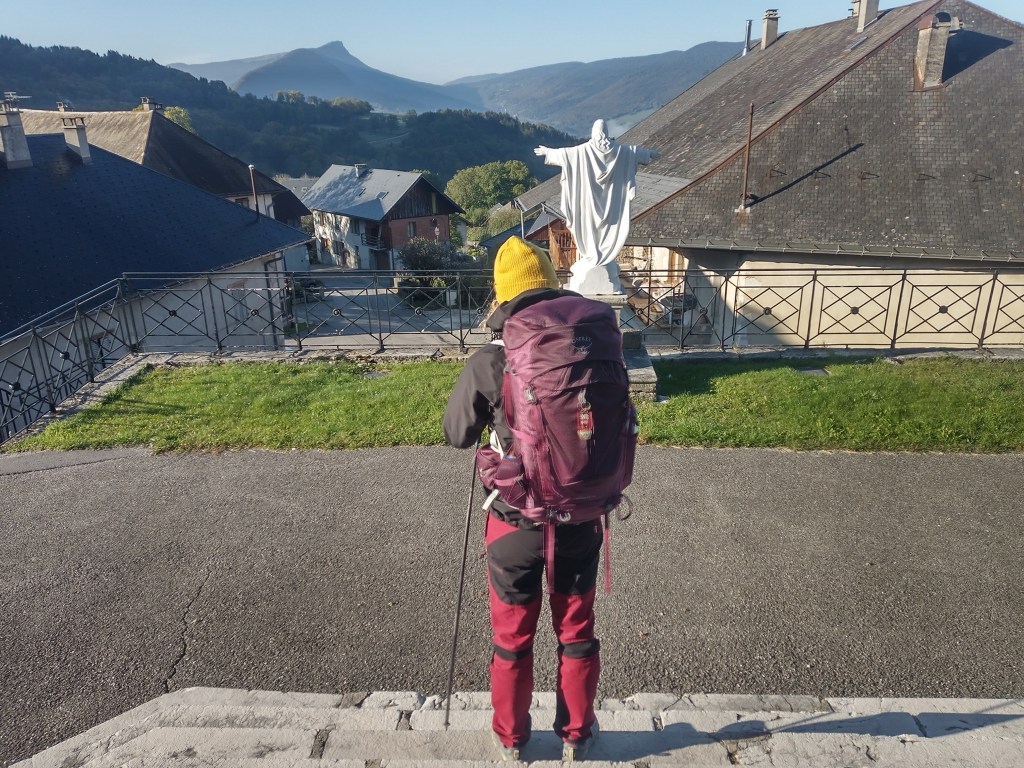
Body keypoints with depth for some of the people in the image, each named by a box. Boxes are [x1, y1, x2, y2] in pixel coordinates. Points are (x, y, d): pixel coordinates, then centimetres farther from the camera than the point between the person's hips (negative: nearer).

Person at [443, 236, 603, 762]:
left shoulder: (489, 363, -17)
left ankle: (510, 738, 41)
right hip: (580, 517, 2)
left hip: (515, 522, -2)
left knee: (512, 637, 20)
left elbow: (456, 436, -3)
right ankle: (577, 736, 41)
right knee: (576, 632, 22)